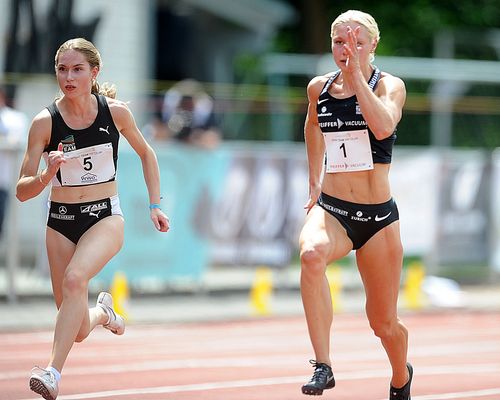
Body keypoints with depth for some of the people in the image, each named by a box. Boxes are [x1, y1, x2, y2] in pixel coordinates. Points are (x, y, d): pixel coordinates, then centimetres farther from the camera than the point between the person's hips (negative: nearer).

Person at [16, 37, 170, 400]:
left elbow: (146, 153, 13)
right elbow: (22, 191, -8)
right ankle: (102, 311, 42)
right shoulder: (45, 122, -9)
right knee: (79, 330, 4)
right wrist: (47, 175, -28)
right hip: (61, 222, 2)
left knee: (74, 278, -33)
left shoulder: (115, 112, -6)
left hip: (105, 217, -1)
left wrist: (155, 205, 8)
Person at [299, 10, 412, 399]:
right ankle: (323, 366, -37)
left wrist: (356, 75, -25)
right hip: (330, 208, 2)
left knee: (384, 324, 8)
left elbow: (383, 126, -28)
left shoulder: (389, 85, -6)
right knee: (311, 254, -36)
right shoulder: (319, 88, 6)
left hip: (378, 216, -2)